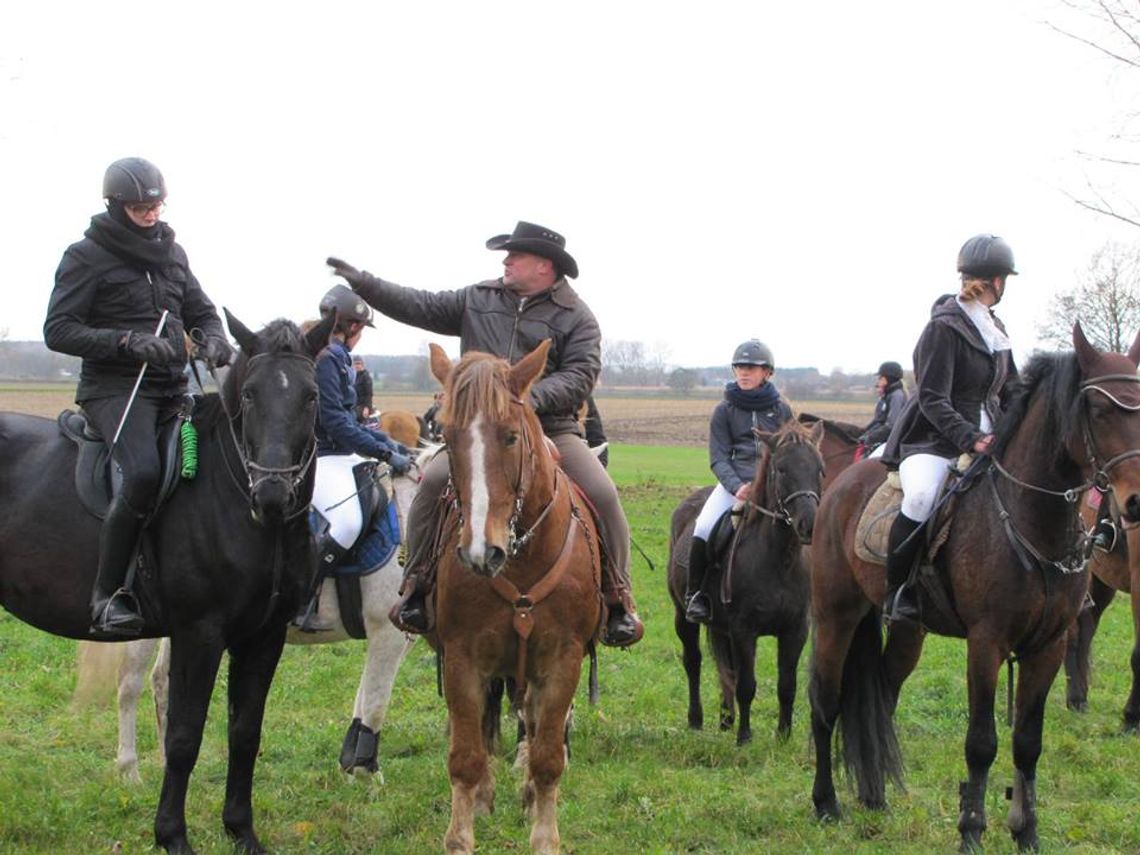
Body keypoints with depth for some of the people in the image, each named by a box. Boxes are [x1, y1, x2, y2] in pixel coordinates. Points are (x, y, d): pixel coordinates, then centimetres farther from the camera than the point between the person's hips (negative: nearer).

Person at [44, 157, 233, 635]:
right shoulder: (86, 256, -2)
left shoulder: (172, 253, 16)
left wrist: (213, 340, -2)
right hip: (114, 387, -7)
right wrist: (127, 341, -20)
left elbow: (201, 311, 24)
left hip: (173, 388, 7)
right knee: (143, 473, -31)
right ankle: (106, 595, -25)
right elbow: (58, 331, -7)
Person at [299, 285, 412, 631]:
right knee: (346, 523, -30)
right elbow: (336, 423, -19)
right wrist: (386, 453, -17)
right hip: (321, 458, -11)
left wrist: (384, 441, 14)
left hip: (342, 456, 11)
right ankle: (300, 603, -22)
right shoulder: (325, 358, -14)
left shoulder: (338, 357, 18)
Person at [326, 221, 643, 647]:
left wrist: (530, 397, -26)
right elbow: (419, 307, 13)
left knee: (603, 494, -21)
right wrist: (361, 281, 5)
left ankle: (618, 600, -7)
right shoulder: (478, 300, 12)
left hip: (552, 429, -2)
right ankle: (416, 587, -8)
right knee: (432, 481, -22)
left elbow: (580, 376, -10)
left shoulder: (576, 317, 1)